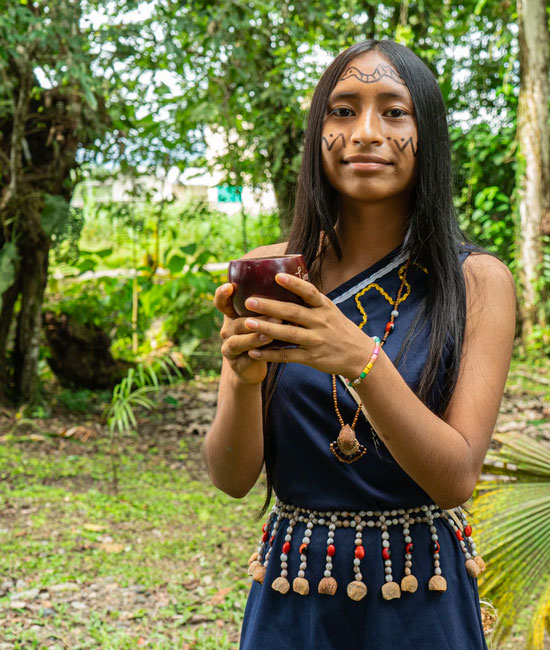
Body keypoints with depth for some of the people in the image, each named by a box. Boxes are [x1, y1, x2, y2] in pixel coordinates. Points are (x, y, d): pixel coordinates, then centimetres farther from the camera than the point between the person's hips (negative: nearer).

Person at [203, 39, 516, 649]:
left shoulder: (478, 281, -8)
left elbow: (457, 478, -15)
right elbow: (232, 477, -5)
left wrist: (361, 360, -30)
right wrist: (245, 379, -25)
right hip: (292, 600, 2)